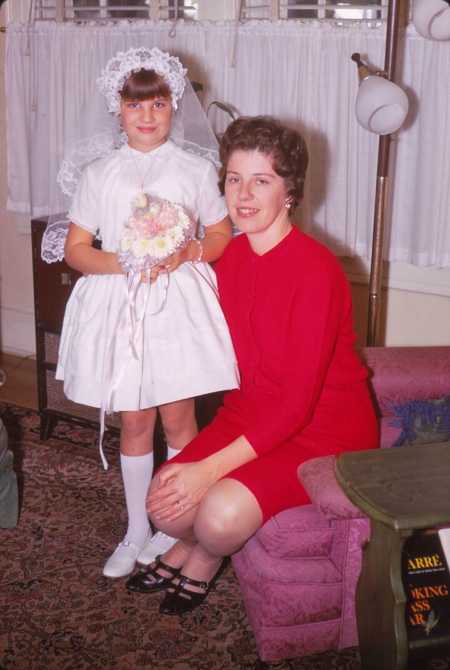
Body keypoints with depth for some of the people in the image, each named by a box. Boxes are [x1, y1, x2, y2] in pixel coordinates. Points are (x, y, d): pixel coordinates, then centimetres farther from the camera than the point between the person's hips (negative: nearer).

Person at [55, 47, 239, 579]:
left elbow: (222, 235, 8)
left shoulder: (195, 170, 2)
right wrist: (122, 263, -16)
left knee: (178, 419, 6)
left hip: (179, 303, -1)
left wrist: (187, 253, -13)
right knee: (134, 423, 9)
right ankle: (136, 532, 25)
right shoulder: (99, 175, 3)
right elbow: (76, 249, 3)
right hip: (119, 304, 1)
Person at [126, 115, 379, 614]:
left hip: (324, 430, -6)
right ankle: (189, 544, 25)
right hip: (250, 412, 6)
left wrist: (211, 469, -26)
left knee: (221, 513, -26)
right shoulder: (231, 257, 1)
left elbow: (297, 403, -24)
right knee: (165, 503, -13)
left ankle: (204, 558, 12)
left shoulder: (316, 269, -23)